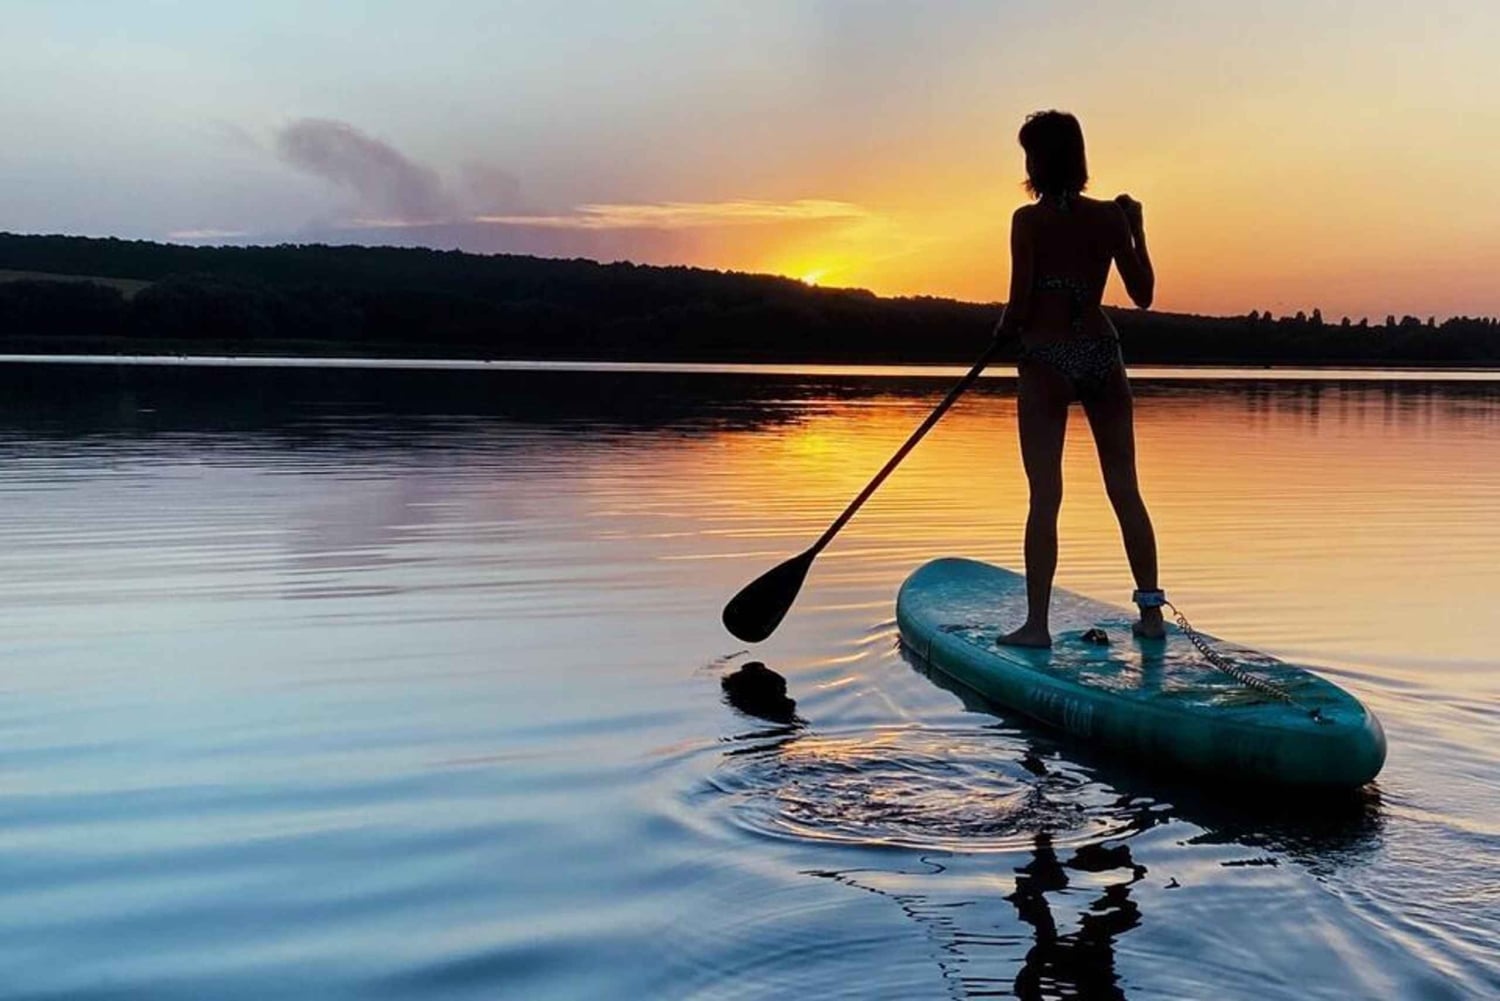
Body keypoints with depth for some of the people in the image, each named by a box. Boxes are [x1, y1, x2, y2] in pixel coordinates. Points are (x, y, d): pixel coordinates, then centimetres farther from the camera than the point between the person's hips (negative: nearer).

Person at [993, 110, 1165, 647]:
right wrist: (1137, 230, 16)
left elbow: (1019, 306, -11)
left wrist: (1003, 329, 11)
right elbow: (1143, 294, 6)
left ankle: (1037, 622, -1)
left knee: (1045, 497, -2)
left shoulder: (1028, 220, -7)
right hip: (1102, 355, 4)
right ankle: (1151, 611, 16)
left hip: (1045, 360, -3)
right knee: (1125, 491, 11)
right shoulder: (1109, 216, 2)